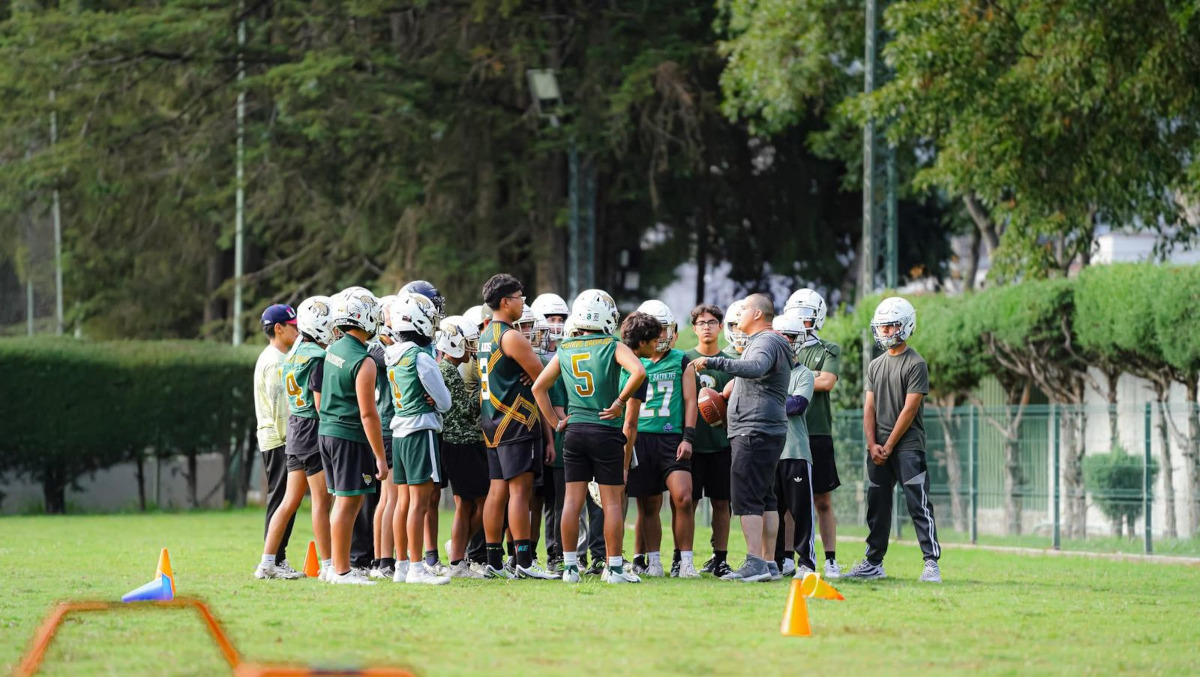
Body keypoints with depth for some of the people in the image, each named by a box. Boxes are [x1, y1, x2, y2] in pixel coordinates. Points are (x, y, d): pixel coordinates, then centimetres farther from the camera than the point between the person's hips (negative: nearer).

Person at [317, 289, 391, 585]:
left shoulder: (333, 350, 8)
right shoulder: (363, 362, -17)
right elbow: (368, 413, -18)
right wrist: (380, 457, -15)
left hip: (326, 430, 9)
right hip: (350, 436, -9)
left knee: (342, 501, 15)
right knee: (348, 502, -4)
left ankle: (339, 566, 19)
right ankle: (341, 571, -2)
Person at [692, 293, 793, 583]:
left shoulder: (766, 342, -13)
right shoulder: (763, 342, 21)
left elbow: (755, 368, -35)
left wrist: (714, 362, -37)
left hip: (755, 433, -11)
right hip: (770, 431, 11)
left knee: (746, 498, -11)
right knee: (765, 499, 11)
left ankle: (755, 562, -15)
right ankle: (769, 562, 13)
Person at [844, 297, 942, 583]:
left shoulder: (916, 364, -6)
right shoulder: (875, 366, 15)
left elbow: (909, 409, -11)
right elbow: (869, 408, 12)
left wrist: (889, 446, -11)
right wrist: (872, 445, -2)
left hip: (908, 446, -7)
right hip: (879, 449, 7)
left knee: (919, 506, -10)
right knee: (877, 506, 9)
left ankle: (931, 562, -11)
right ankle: (873, 563, 16)